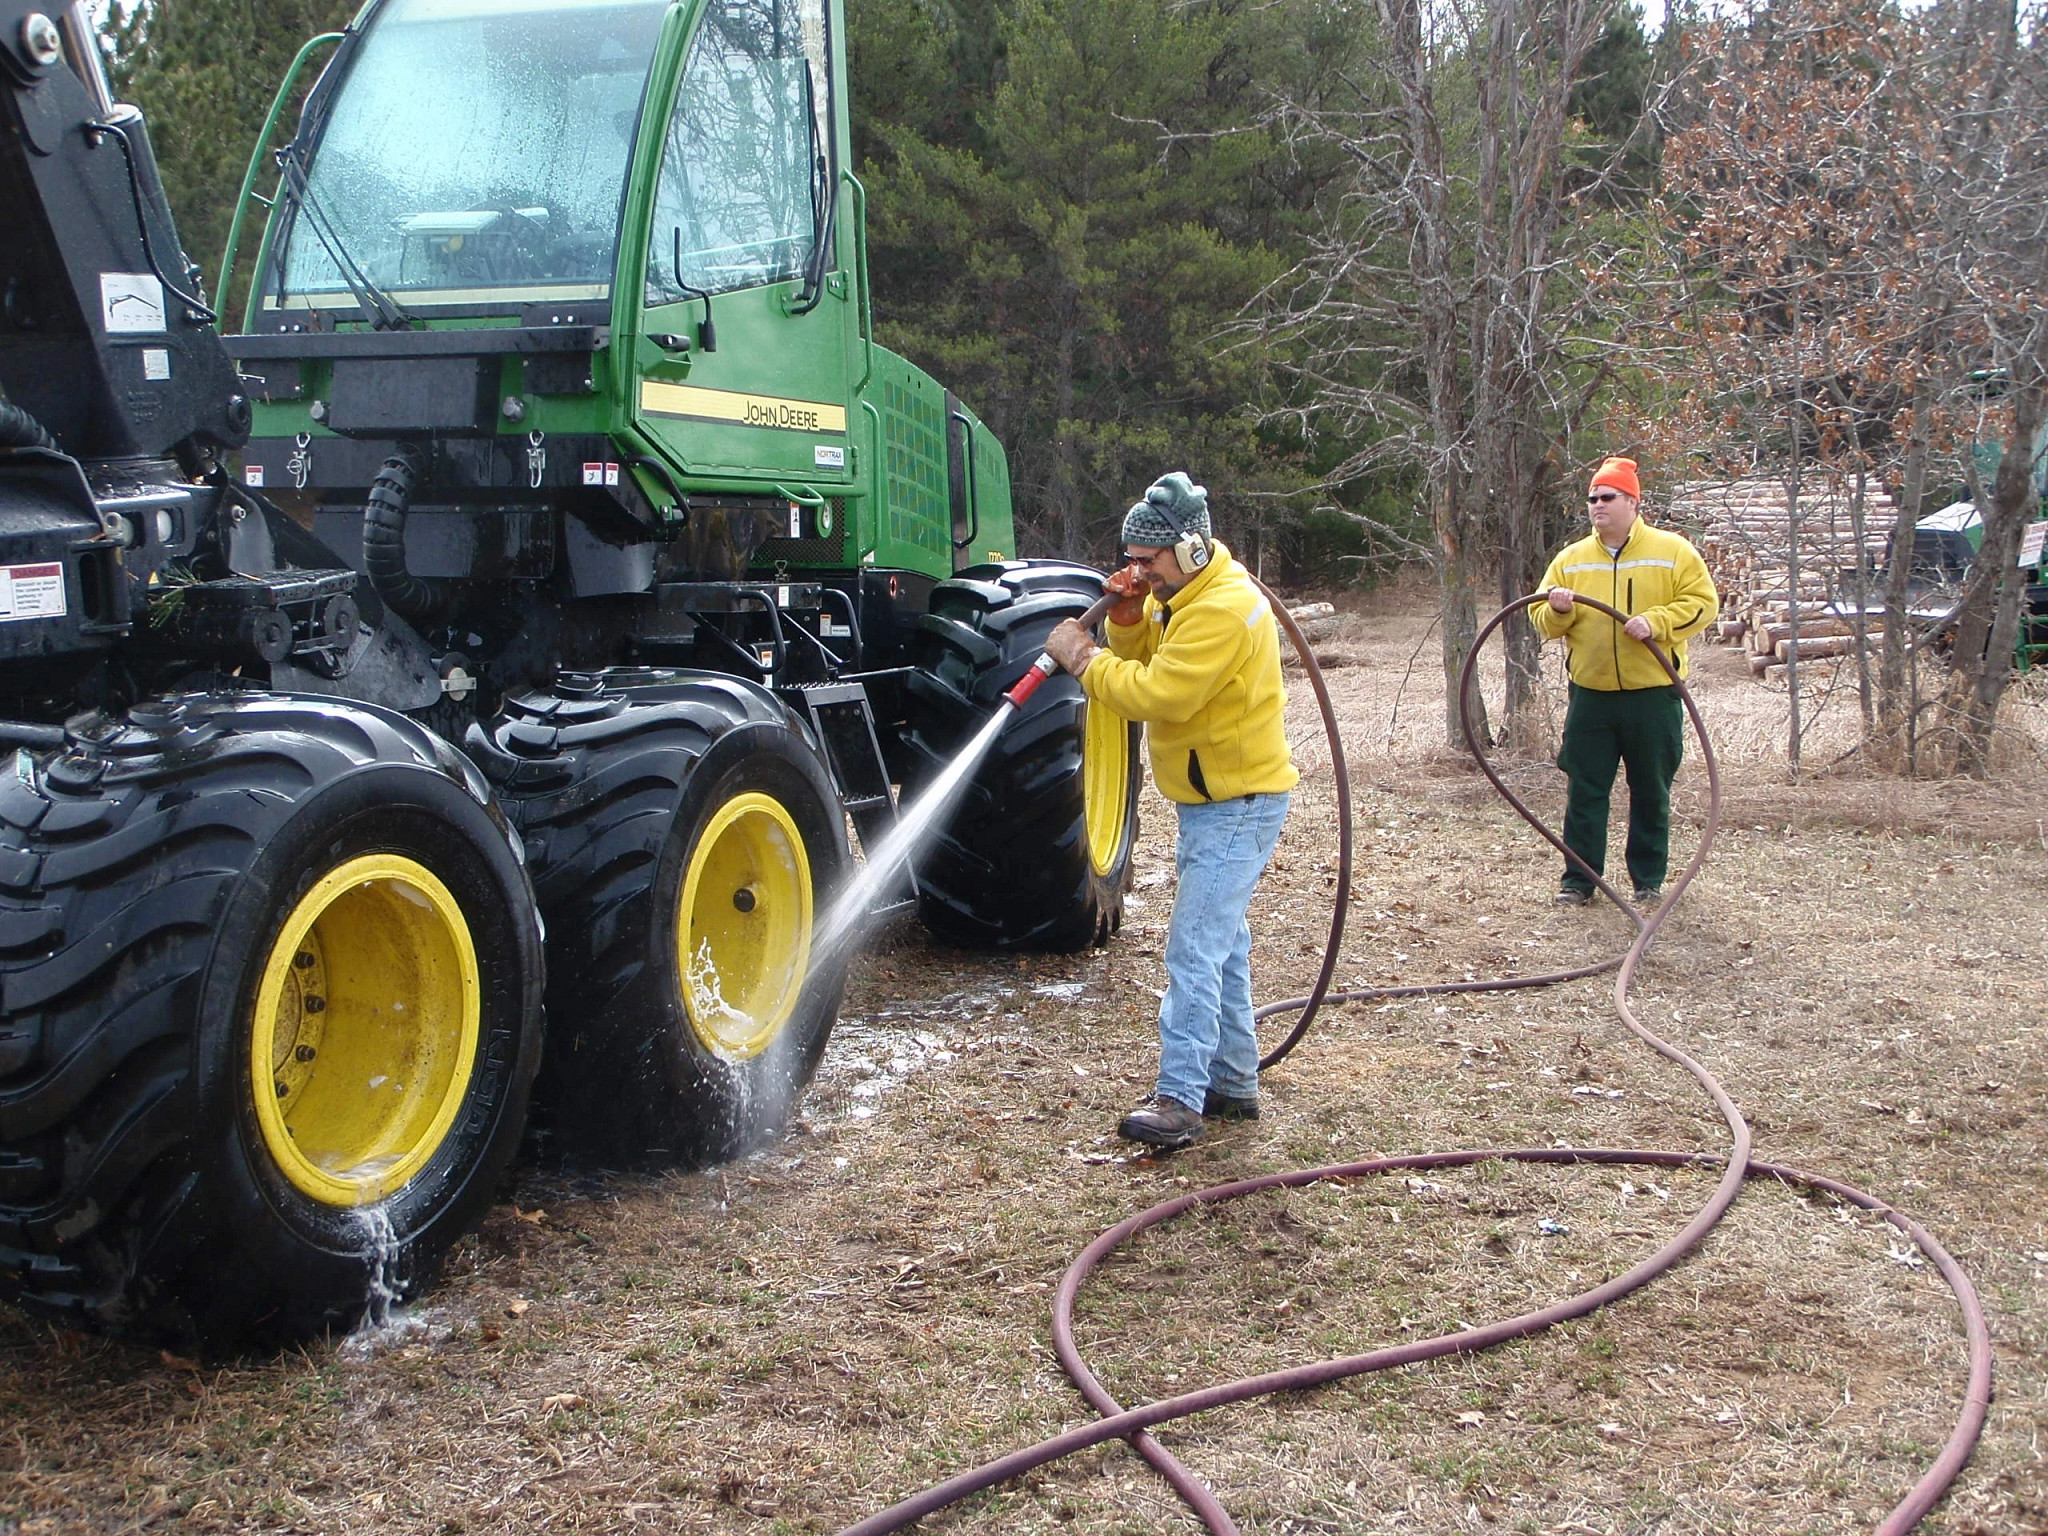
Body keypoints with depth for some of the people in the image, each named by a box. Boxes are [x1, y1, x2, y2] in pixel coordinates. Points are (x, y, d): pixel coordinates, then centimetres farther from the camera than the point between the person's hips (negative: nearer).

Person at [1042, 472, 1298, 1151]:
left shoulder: (1224, 611, -24)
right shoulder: (1177, 595, 9)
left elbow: (1156, 693, -28)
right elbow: (1143, 661, 11)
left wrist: (1083, 658, -18)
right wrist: (1126, 618, -8)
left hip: (1239, 804, -11)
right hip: (1208, 798, 11)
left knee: (1196, 949, -14)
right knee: (1220, 943, 16)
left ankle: (1180, 1100, -14)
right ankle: (1234, 1083, 27)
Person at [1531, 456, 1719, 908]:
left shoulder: (1673, 552, 1)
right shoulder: (1571, 558, 9)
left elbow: (1702, 603, -5)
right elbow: (1543, 621, 10)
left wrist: (1655, 622, -19)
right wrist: (1557, 611, -13)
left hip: (1653, 694, -2)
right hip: (1590, 695, 2)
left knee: (1652, 793, 7)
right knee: (1584, 791, 2)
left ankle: (1648, 880, 18)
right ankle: (1579, 879, 10)